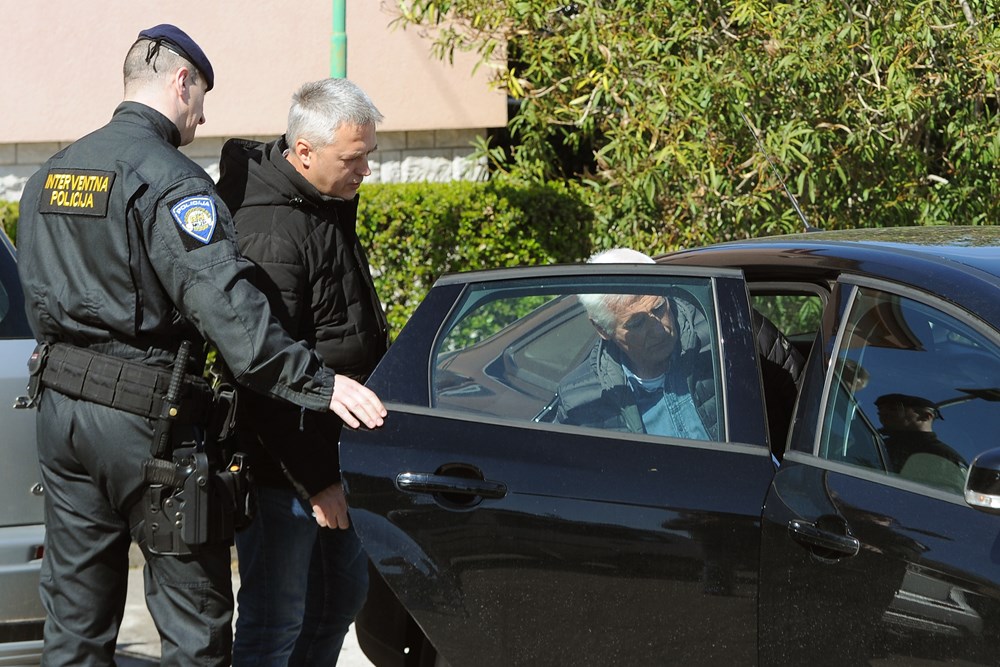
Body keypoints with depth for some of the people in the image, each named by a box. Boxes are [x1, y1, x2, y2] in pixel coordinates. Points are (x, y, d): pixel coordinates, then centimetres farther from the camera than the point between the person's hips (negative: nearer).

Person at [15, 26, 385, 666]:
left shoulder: (50, 175, 14)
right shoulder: (168, 179, -14)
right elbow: (223, 299, -26)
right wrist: (318, 381, -29)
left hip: (60, 404, 8)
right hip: (145, 417, -8)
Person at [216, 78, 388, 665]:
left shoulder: (330, 203, 9)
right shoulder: (270, 234, -24)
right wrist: (314, 478, -23)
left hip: (333, 453, 10)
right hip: (284, 465, -10)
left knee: (343, 594, 18)